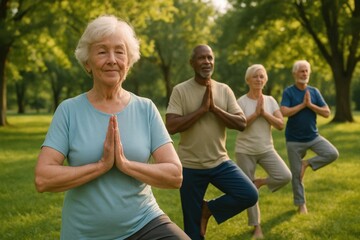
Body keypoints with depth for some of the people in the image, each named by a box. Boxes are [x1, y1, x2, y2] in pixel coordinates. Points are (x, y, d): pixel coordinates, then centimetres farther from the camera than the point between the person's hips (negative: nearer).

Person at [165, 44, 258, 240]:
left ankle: (209, 209, 9)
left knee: (249, 195, -14)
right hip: (190, 166, -3)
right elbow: (171, 127, -18)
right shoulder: (180, 90, -7)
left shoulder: (224, 90, 2)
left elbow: (242, 124, -5)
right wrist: (202, 108, -18)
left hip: (220, 162, 3)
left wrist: (214, 108, -15)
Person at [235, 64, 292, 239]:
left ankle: (260, 182, 11)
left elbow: (280, 125, -3)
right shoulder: (241, 101, -7)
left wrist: (264, 113, -15)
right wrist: (256, 113, -18)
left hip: (266, 149, 3)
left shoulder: (270, 100, 3)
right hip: (245, 151, -3)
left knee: (285, 177, -18)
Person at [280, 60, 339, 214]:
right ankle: (301, 204, 21)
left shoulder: (314, 92, 3)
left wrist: (310, 105, -14)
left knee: (333, 154, -18)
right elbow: (284, 112, -22)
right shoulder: (288, 92, -8)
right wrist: (302, 104, -16)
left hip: (313, 136, 3)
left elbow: (327, 113, -3)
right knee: (296, 174, 3)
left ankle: (308, 163, 4)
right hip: (294, 140, -3)